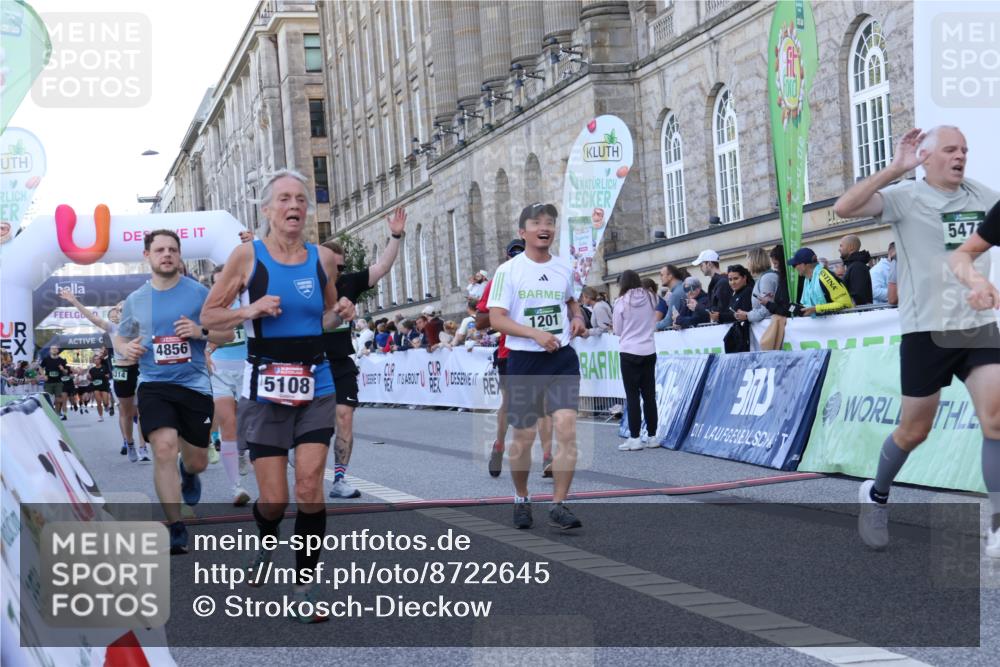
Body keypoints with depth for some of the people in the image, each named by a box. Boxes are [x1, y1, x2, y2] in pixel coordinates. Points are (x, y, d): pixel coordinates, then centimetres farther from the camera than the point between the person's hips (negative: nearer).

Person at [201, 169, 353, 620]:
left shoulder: (323, 258, 5)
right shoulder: (248, 256, -4)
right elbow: (209, 316, 1)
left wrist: (339, 316, -3)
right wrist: (250, 311, -17)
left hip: (315, 386, 2)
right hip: (266, 388, -2)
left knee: (309, 487, -8)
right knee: (274, 500, 1)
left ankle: (304, 589, 2)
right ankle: (266, 545, 37)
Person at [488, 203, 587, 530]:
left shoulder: (564, 268, 8)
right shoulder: (509, 270, -5)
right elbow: (496, 318, -10)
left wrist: (577, 317, 6)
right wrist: (536, 334, -22)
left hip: (562, 358, 3)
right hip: (524, 360, -2)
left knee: (567, 431, -12)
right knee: (523, 438, 6)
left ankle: (558, 506, -5)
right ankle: (521, 500, 29)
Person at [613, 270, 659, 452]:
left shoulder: (621, 302, -8)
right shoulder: (650, 299, 3)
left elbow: (618, 330, 0)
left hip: (630, 353, -4)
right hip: (649, 352, 4)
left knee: (632, 395, 0)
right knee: (649, 394, 9)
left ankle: (635, 438, -2)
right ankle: (652, 436, 12)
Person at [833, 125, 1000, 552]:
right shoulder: (905, 197, -6)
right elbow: (844, 208, -21)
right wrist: (896, 169, -23)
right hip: (926, 330, -3)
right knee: (914, 430, 8)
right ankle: (875, 496, 35)